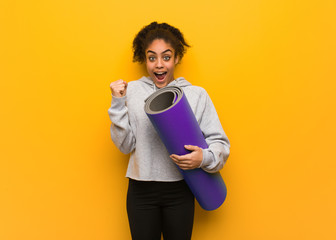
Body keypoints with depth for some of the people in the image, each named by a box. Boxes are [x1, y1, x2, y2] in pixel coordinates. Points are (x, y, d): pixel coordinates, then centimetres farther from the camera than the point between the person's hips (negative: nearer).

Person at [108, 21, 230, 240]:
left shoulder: (196, 94, -2)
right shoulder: (132, 90, 0)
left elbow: (219, 142, -1)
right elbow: (126, 145, 0)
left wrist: (204, 158, -22)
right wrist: (118, 104, -10)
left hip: (180, 191, 0)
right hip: (141, 190, 0)